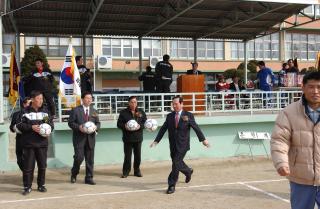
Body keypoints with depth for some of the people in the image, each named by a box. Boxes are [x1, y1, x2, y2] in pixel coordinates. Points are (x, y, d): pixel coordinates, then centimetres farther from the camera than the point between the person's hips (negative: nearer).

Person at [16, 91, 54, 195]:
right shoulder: (25, 111, -2)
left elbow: (51, 123, 12)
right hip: (28, 143, -3)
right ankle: (27, 187, 12)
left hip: (42, 143, 3)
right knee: (28, 166, 1)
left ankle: (41, 185, 23)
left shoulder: (45, 111, 8)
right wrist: (31, 127, -16)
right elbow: (19, 125, -5)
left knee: (42, 165, 9)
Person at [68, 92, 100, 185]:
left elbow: (98, 123, 14)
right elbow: (70, 122, -2)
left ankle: (89, 178, 14)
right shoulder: (75, 110, 0)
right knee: (79, 157, -8)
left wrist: (95, 127, -8)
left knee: (90, 159, 5)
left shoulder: (94, 111, 13)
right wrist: (79, 127, -18)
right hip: (79, 138, -4)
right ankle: (74, 174, 18)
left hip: (90, 138, 4)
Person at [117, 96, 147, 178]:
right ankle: (125, 172, 12)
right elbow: (119, 123, 2)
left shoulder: (141, 112, 8)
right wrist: (124, 126, -18)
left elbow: (145, 122, 7)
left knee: (138, 155, 8)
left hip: (138, 137, 2)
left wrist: (140, 126, -13)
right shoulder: (123, 112, 2)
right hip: (127, 137, -2)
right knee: (127, 156, 0)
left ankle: (137, 170, 22)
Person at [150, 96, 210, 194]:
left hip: (182, 145, -4)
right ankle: (188, 171, 47)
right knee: (177, 163, 16)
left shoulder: (188, 115, -4)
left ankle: (171, 185, 1)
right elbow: (163, 129, 4)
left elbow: (196, 128, -4)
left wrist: (203, 139, -8)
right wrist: (156, 141, -2)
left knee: (176, 163, -10)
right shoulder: (169, 116, 5)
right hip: (173, 145, 5)